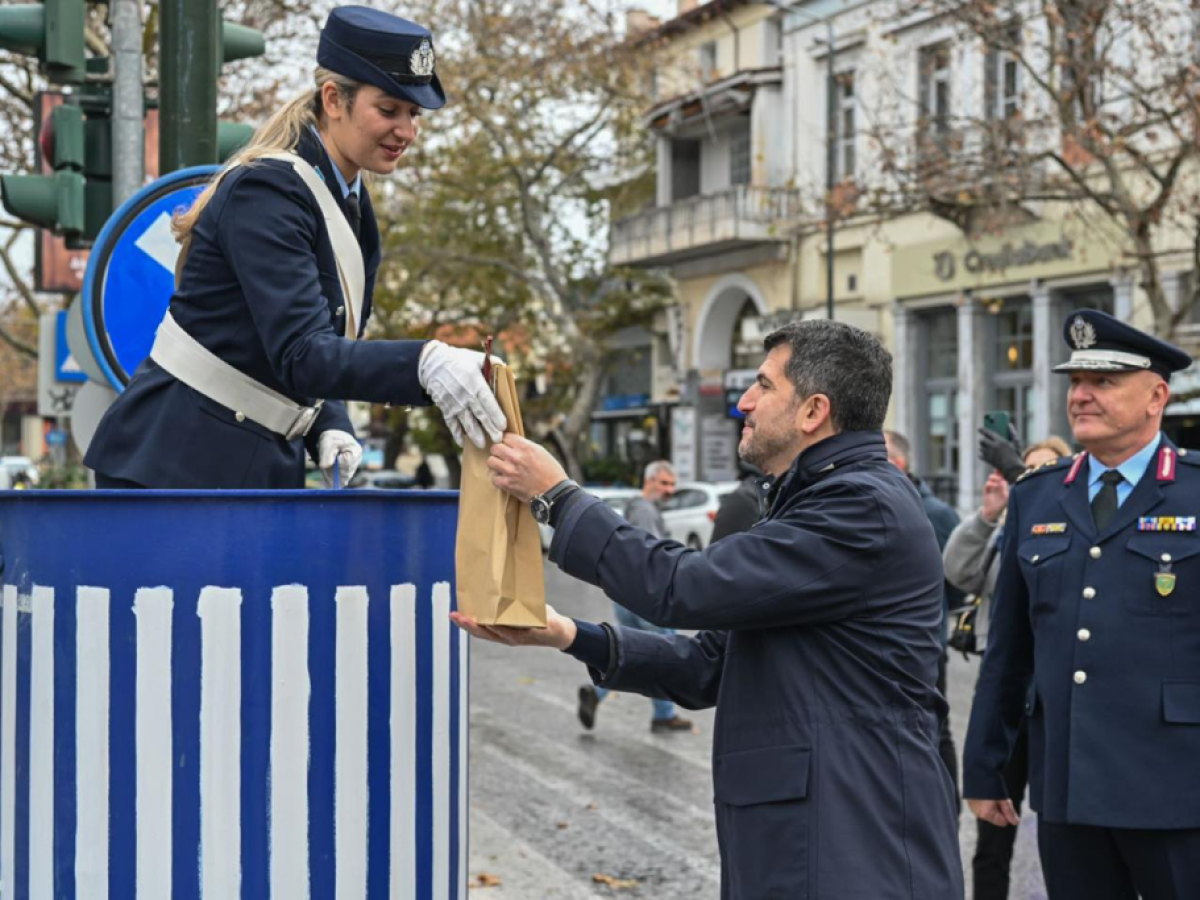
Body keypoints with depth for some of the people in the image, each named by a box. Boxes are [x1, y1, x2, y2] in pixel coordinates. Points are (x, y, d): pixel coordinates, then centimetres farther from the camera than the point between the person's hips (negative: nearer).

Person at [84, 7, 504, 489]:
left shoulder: (350, 206, 9)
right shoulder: (266, 191, -17)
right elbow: (299, 355, -28)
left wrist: (330, 429, -4)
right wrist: (424, 363, -43)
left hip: (261, 468, 9)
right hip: (174, 465, -9)